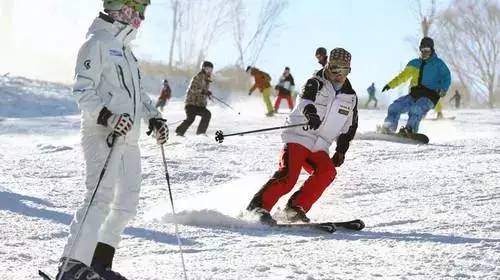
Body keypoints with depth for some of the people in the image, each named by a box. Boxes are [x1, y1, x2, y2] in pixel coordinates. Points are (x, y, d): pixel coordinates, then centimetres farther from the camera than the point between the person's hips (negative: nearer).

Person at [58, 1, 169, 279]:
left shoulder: (125, 49, 22)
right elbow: (83, 90, -14)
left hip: (128, 139, 10)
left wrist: (154, 117, 17)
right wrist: (107, 117, -26)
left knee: (127, 203, 8)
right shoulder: (97, 43, -7)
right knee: (101, 199, -18)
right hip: (103, 137, -10)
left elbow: (137, 91, 30)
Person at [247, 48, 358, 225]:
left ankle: (297, 207, -17)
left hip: (319, 148, 5)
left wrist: (341, 151, 19)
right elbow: (305, 101, -25)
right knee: (288, 176, -23)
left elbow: (348, 129, 27)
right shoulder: (316, 83, -2)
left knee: (328, 172, -22)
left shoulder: (351, 97, 15)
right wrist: (310, 113, -47)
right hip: (298, 139, -5)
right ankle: (260, 205, -16)